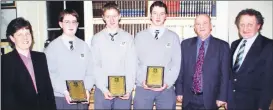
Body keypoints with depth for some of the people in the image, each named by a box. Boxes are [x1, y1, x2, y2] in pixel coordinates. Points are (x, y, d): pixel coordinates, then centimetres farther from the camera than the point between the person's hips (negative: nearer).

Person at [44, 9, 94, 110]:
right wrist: (64, 91, -18)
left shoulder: (84, 46, 7)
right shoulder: (52, 47, -3)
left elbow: (90, 71, 4)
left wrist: (87, 89, -10)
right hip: (61, 98, -2)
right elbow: (49, 74, -8)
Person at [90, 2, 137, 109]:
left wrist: (129, 89, -8)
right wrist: (103, 88, -9)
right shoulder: (97, 39, 2)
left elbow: (131, 65, -1)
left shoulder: (128, 38, 2)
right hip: (102, 89, 0)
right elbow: (95, 66, -2)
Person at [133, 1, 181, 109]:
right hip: (143, 87, 0)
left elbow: (176, 63, 1)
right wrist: (142, 81, -9)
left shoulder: (173, 37, 4)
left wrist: (167, 82, -10)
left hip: (166, 88, 0)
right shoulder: (139, 36, 5)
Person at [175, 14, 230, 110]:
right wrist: (179, 91, 1)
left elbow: (225, 73, -2)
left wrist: (222, 97, -6)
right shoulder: (185, 44, 5)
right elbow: (180, 69, 6)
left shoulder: (222, 46, 0)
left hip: (210, 99, -1)